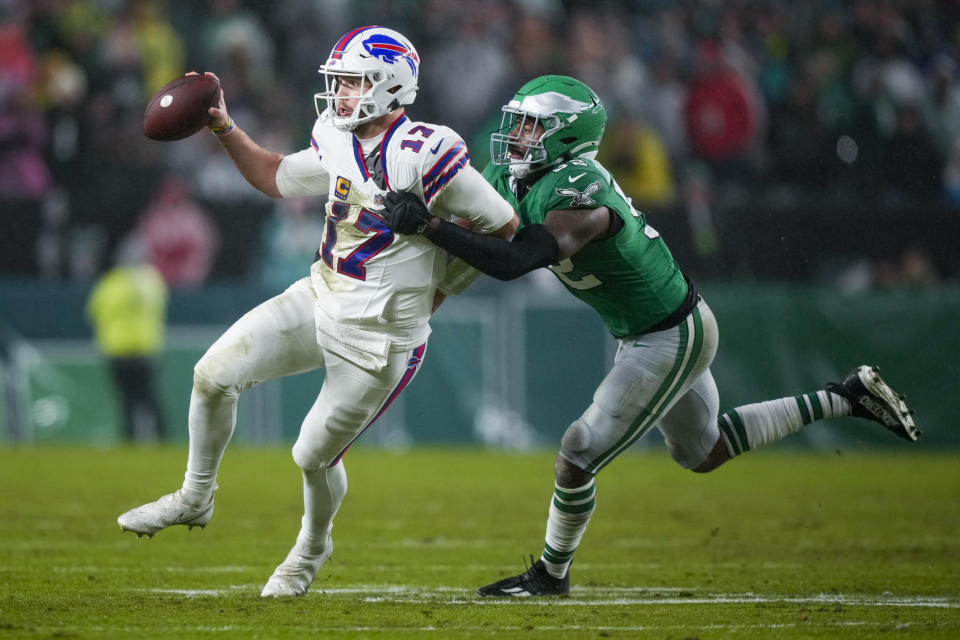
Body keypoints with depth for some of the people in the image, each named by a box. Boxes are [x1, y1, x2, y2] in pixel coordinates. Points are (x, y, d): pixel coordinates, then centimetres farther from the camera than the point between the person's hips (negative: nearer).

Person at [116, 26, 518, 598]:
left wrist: (435, 289, -5)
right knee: (215, 373, -4)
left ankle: (312, 547, 36)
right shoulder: (338, 145, 3)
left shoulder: (426, 154, -21)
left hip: (378, 336, -7)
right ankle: (195, 498, 17)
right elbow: (276, 177, 24)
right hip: (318, 299, 7)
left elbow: (505, 229, -13)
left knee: (315, 454, 5)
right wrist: (225, 128, 11)